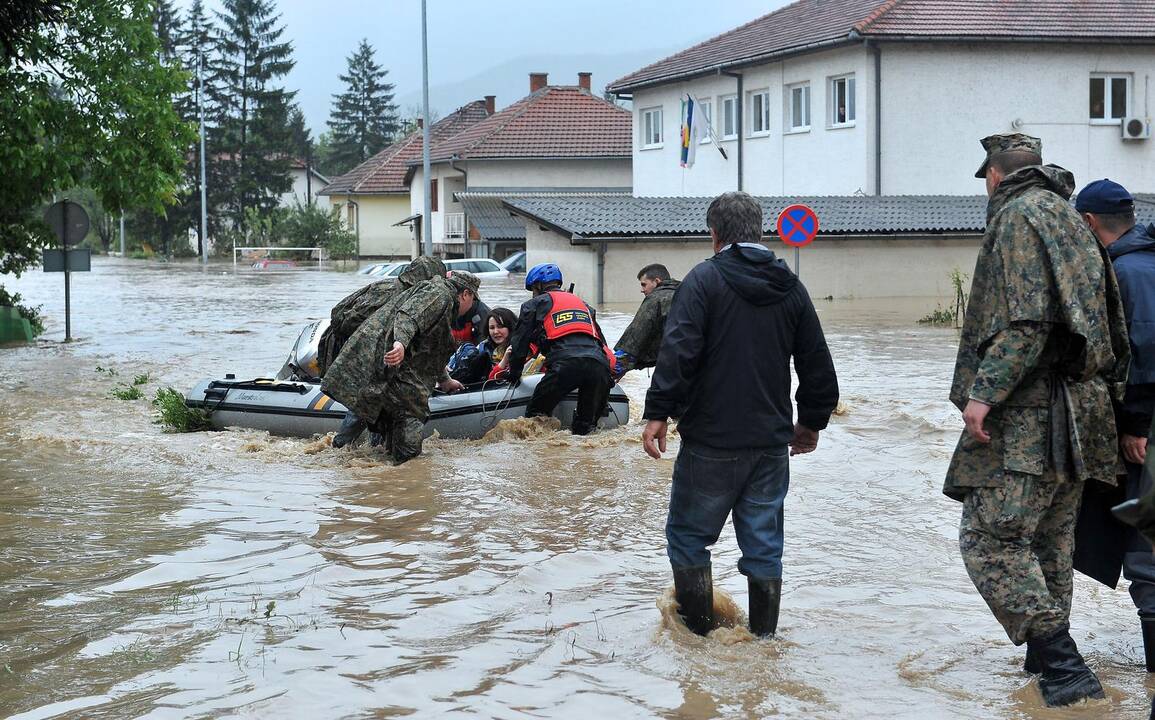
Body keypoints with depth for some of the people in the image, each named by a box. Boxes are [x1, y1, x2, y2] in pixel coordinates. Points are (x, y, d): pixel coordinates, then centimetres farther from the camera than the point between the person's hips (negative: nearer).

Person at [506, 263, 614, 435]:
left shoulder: (534, 305, 20)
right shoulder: (583, 304, 36)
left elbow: (519, 344, 20)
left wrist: (514, 375, 33)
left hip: (566, 363, -4)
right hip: (599, 366, 4)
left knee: (536, 414, 6)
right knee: (586, 423, 13)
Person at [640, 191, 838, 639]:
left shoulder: (705, 278, -7)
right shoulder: (791, 287, 9)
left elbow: (678, 350, -17)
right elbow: (817, 364, 14)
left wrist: (658, 413, -15)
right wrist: (812, 422, 25)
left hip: (711, 441, -5)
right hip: (771, 442, 5)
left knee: (688, 534, 10)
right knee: (764, 542, 12)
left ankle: (698, 627, 13)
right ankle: (763, 635, 16)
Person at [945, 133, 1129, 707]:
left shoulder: (1019, 214, -8)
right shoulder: (1070, 219, 21)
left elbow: (1028, 321, -21)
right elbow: (1113, 329, 22)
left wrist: (984, 390, -21)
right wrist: (1111, 405, 26)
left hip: (1029, 411, -10)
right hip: (1077, 410, 10)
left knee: (991, 539, -11)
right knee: (1049, 540, 16)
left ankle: (1062, 665, -17)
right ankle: (1049, 660, 23)